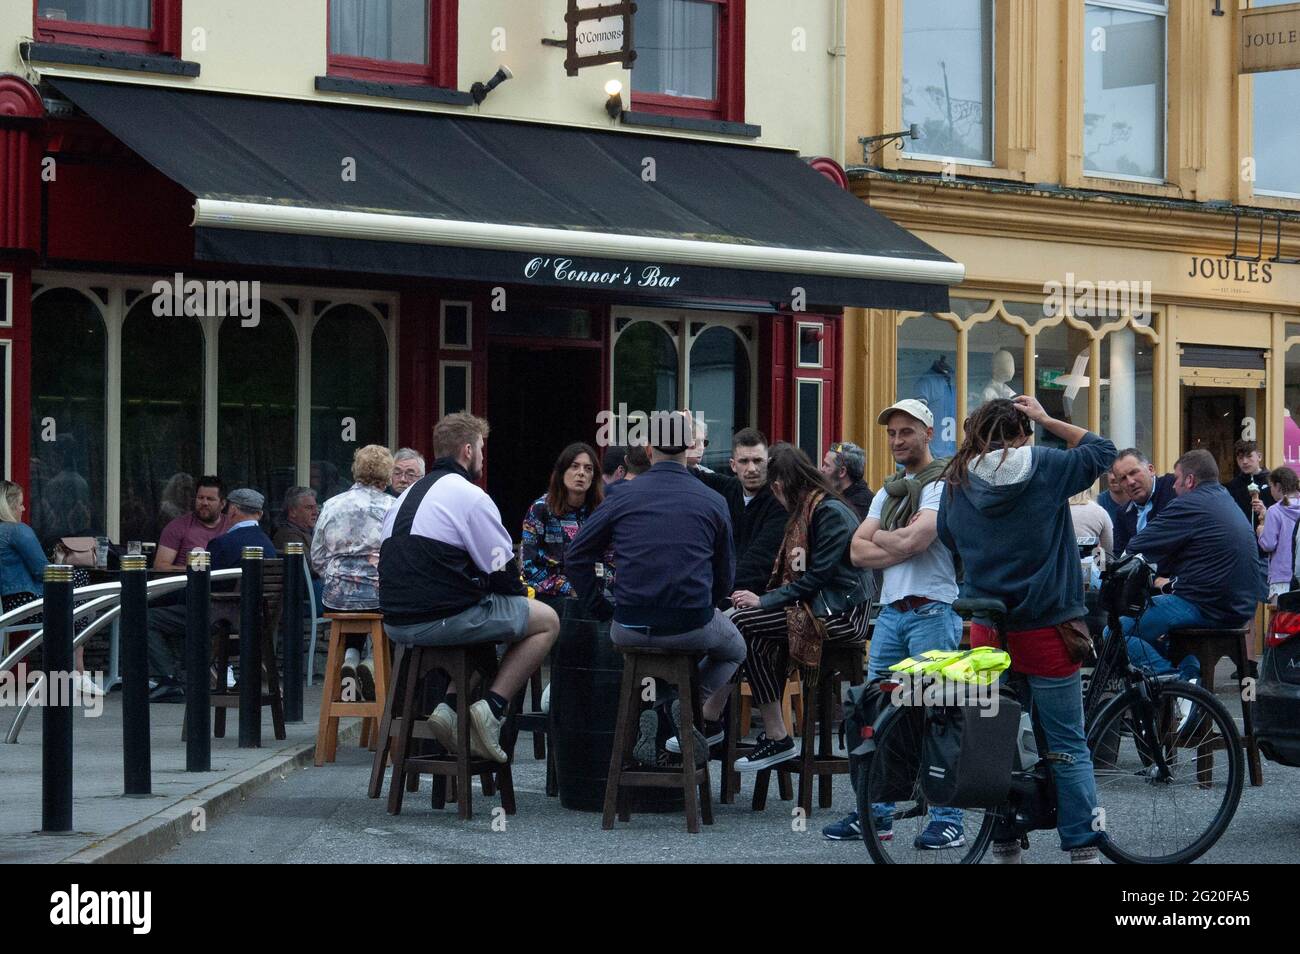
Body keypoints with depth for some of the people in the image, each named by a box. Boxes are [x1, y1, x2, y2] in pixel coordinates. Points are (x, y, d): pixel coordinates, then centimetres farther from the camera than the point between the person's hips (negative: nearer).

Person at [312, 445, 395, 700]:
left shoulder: (331, 505, 6)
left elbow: (317, 558, 10)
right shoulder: (393, 507, -5)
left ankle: (349, 658, 3)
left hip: (336, 596, 4)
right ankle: (373, 662, -3)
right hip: (380, 597, -4)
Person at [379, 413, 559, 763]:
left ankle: (450, 707, 13)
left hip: (396, 622, 8)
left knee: (484, 618, 33)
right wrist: (521, 593, 15)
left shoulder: (408, 496, 20)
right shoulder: (469, 496, -6)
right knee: (546, 620, 7)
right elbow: (503, 573, -6)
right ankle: (491, 709, -5)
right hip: (440, 620, -8)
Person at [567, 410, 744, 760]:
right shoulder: (713, 502, 1)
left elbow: (577, 555, 4)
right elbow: (725, 574, 8)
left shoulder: (623, 498, 1)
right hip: (692, 626, 0)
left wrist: (602, 609, 11)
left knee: (620, 637, 39)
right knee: (733, 650, 34)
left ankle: (637, 714, 16)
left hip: (631, 626, 0)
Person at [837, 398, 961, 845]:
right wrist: (900, 547, -7)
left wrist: (880, 539, 1)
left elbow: (913, 540, -18)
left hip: (933, 611, -8)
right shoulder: (888, 492, 20)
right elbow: (859, 552, 9)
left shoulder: (944, 484, -4)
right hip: (890, 610, 8)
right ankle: (876, 811, 14)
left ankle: (947, 819, -3)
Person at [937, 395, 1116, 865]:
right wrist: (1048, 420, 11)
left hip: (988, 631, 3)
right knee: (1068, 747, 1)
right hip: (1047, 629, -3)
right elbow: (1102, 450, 8)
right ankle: (1083, 848, -1)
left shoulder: (956, 482, 3)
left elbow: (946, 537, 18)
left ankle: (1004, 847, 14)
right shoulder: (1045, 467, -6)